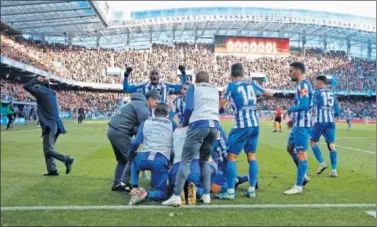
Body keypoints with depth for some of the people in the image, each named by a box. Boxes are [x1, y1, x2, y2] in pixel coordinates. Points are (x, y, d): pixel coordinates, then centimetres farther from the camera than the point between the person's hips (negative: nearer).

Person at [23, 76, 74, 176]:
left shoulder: (42, 92, -8)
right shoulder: (51, 93, 16)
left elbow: (26, 86, -4)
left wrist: (36, 79, 6)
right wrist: (46, 83, 23)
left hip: (49, 125, -9)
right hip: (55, 124, 9)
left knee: (48, 149, -8)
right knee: (48, 149, 14)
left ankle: (67, 159, -18)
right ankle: (52, 170, 12)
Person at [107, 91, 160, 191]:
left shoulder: (137, 103, 22)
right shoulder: (142, 106, -10)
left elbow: (136, 124, 20)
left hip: (113, 130, 10)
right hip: (119, 132, -10)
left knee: (122, 159, 18)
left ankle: (116, 183, 21)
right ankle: (124, 183, -4)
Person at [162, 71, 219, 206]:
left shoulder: (193, 87, 13)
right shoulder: (215, 90, 27)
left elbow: (189, 108, 1)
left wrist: (184, 124, 14)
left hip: (199, 125, -5)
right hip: (214, 126, 5)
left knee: (186, 160, -5)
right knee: (204, 160, 18)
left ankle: (176, 196, -11)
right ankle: (206, 194, 13)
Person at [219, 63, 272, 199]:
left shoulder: (231, 86, -3)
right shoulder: (252, 84, 12)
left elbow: (220, 105, -9)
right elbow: (270, 94, 24)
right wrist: (262, 92, 42)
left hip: (242, 126, -6)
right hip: (255, 124, 6)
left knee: (231, 156, 1)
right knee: (252, 156, 14)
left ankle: (230, 191, -1)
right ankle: (252, 189, 15)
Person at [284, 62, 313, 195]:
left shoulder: (303, 84, -16)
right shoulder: (302, 85, 15)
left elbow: (304, 105, -26)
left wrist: (290, 110, -11)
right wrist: (294, 119, 20)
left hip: (302, 125, -11)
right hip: (299, 123, 11)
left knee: (301, 153, -5)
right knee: (290, 148, 19)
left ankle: (298, 186, 0)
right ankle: (303, 176, 28)